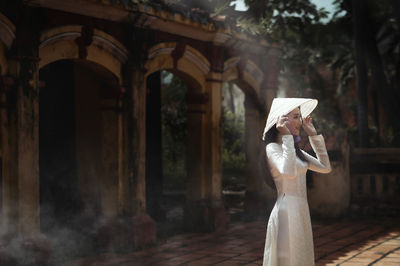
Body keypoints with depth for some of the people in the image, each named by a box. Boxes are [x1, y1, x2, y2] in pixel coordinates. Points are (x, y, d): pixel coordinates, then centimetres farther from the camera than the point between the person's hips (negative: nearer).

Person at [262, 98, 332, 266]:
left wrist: (313, 135, 15)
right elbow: (289, 172, -30)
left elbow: (325, 167, 16)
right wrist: (287, 136, -22)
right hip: (286, 213, -9)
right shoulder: (272, 148, -10)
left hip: (300, 213, 9)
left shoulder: (294, 149, 16)